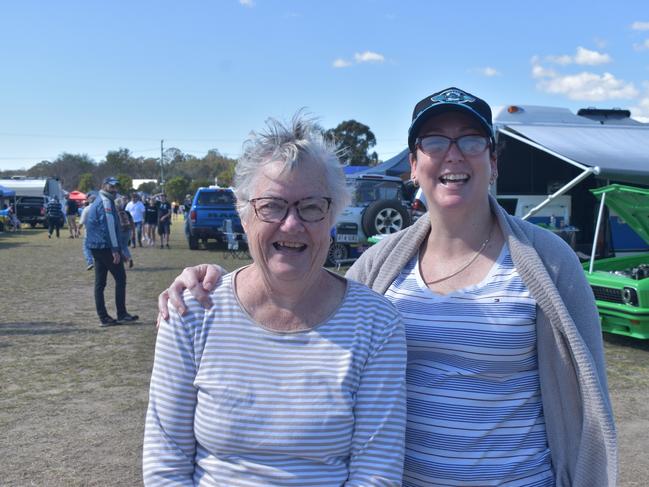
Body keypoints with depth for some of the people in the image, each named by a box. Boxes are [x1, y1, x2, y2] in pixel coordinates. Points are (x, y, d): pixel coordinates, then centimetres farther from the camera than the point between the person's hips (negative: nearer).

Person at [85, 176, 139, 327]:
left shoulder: (97, 201, 19)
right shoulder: (106, 202, -12)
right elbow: (109, 227, -19)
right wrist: (115, 249, -21)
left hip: (96, 247, 9)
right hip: (106, 247, -9)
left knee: (100, 282, 6)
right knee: (120, 278, -1)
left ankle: (103, 317, 8)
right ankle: (121, 314, 0)